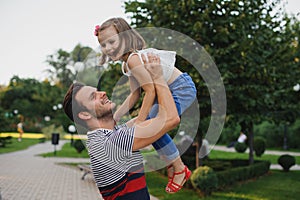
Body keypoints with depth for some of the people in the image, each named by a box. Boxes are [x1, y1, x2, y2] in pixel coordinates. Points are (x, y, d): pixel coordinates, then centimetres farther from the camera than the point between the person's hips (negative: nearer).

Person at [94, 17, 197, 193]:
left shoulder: (134, 59, -23)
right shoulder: (127, 63, 8)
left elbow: (151, 90, -27)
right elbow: (135, 95, 8)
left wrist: (139, 121, -25)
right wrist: (114, 117, 4)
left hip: (182, 88, -11)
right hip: (168, 91, 11)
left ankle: (179, 168, 0)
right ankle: (171, 164, 22)